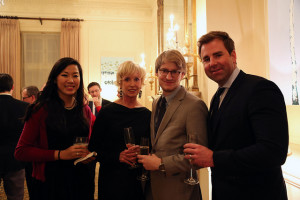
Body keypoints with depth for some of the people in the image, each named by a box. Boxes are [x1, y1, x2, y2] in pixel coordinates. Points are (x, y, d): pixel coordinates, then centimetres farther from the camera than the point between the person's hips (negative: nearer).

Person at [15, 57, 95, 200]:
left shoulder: (85, 110, 6)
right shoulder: (41, 110, -8)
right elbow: (21, 151, -10)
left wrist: (89, 154, -4)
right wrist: (60, 154, -19)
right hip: (50, 183, -4)